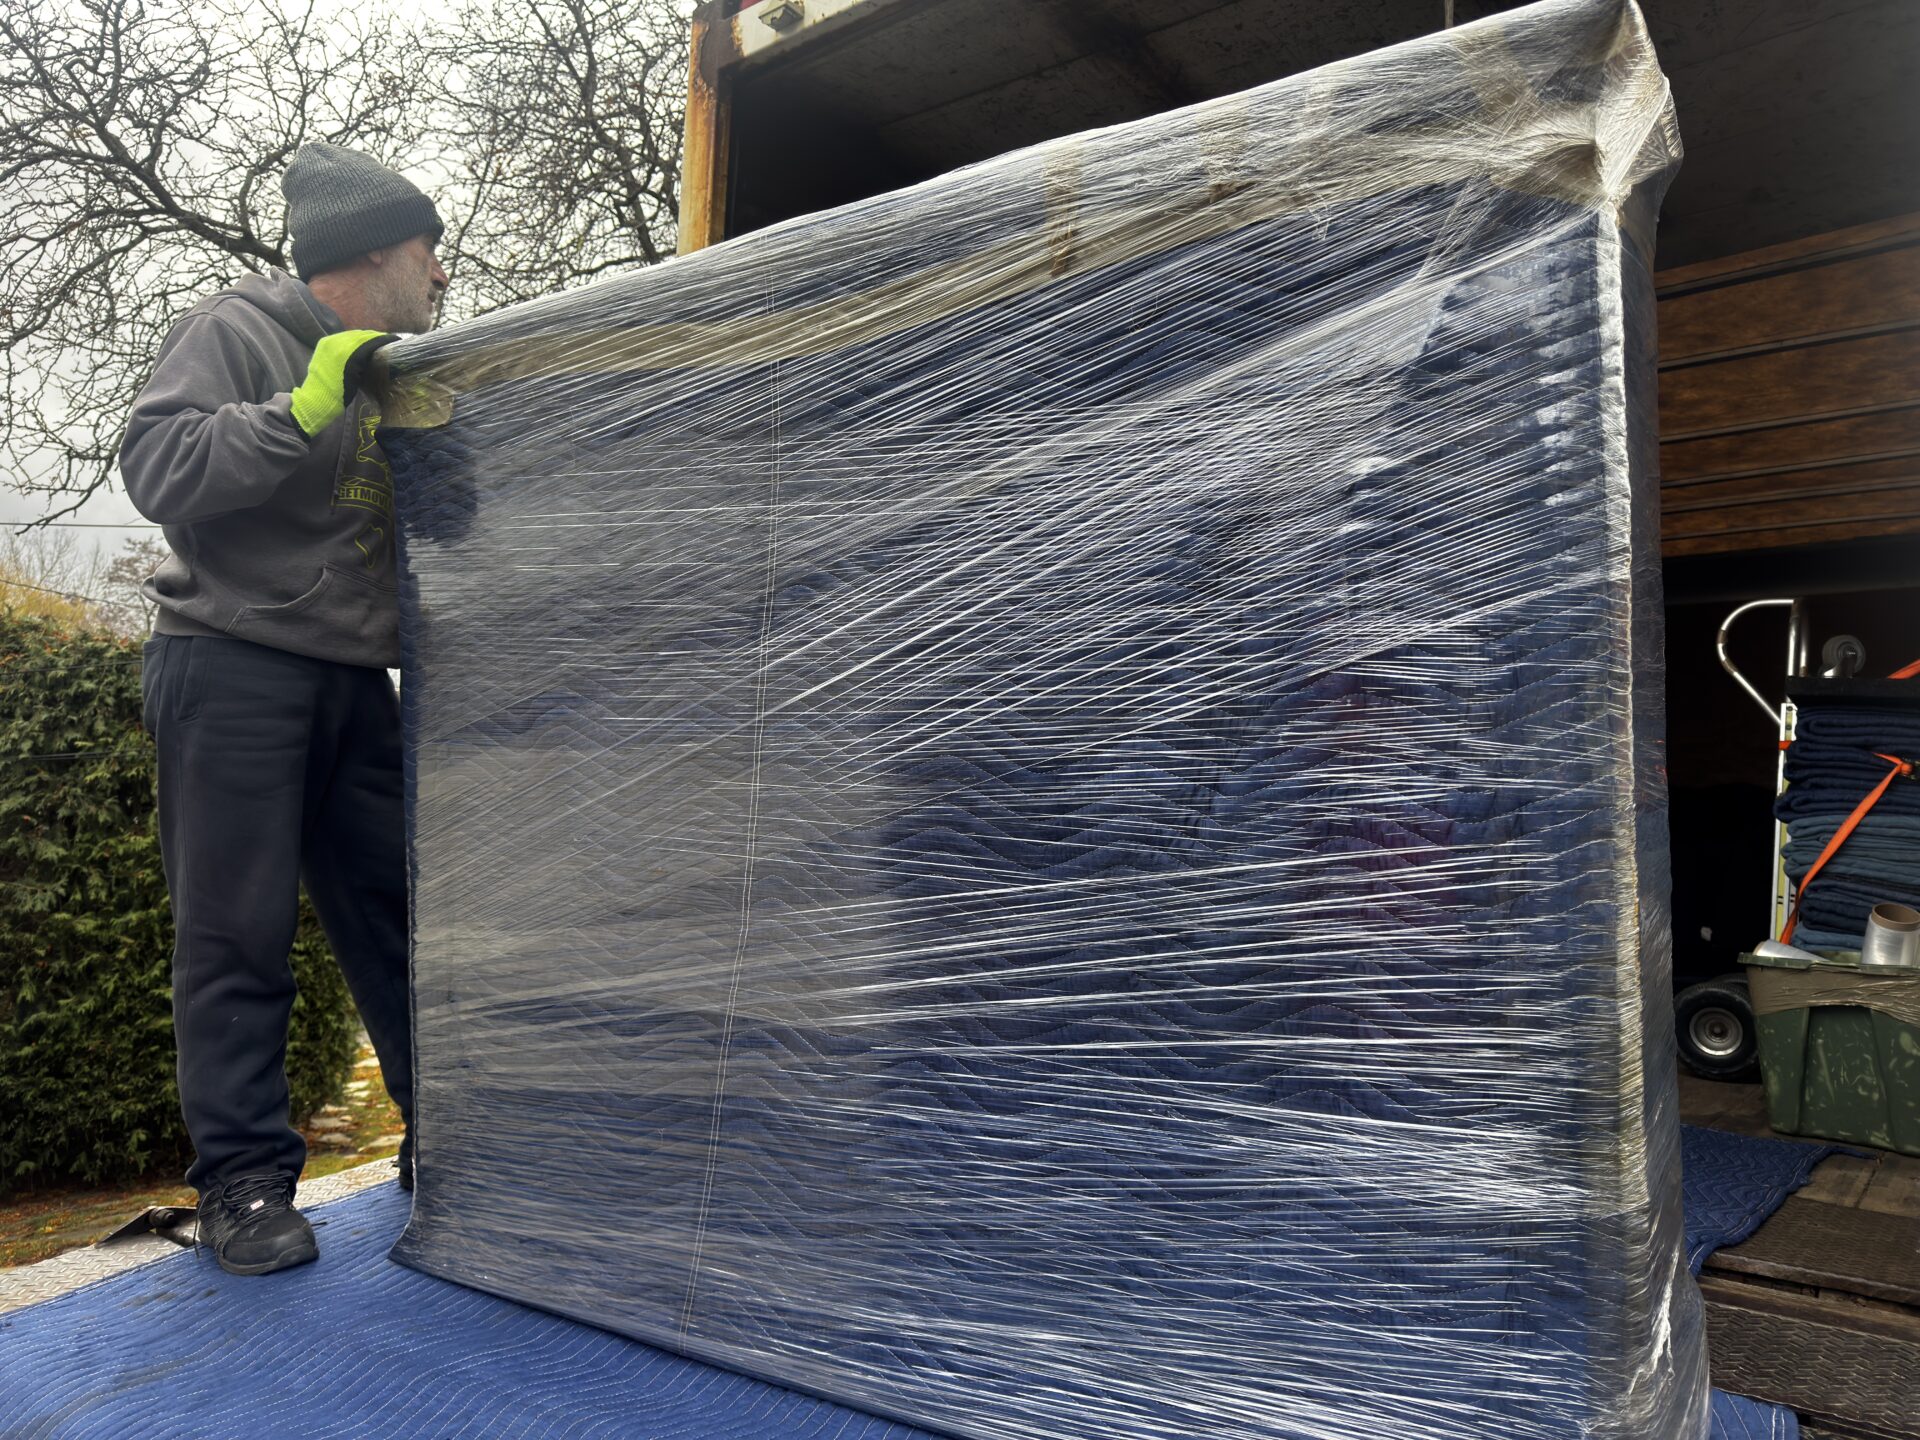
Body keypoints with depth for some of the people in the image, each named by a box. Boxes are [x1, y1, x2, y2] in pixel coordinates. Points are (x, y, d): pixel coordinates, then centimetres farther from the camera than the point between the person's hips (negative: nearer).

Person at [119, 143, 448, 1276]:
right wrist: (304, 410, -22)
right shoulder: (236, 333, -2)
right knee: (239, 929, -2)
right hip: (232, 664, -6)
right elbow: (156, 467, -15)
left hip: (354, 679, 7)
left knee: (395, 914, 7)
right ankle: (245, 1177, 8)